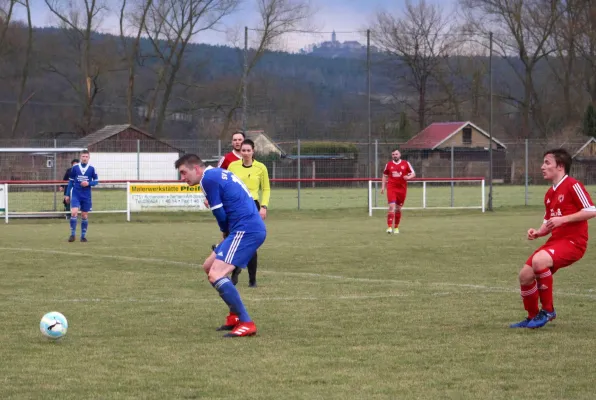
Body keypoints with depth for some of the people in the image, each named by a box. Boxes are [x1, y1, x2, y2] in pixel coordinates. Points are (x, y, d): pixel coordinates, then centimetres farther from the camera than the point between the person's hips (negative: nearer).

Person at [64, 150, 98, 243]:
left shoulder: (91, 169, -1)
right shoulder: (75, 168, 1)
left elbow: (96, 181, 5)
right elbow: (71, 181, 7)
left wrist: (88, 183, -15)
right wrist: (67, 194, 7)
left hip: (86, 196, 1)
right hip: (75, 194, -1)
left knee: (84, 216, 5)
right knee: (74, 213, -16)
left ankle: (83, 235, 17)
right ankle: (72, 234, -8)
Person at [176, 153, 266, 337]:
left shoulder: (208, 178, -8)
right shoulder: (220, 174, 21)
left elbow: (220, 214, -7)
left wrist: (225, 232, 13)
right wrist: (227, 233, 12)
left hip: (245, 230, -10)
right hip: (253, 228, 10)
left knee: (215, 275, -17)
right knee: (209, 266, 20)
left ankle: (247, 324, -19)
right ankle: (235, 316, 23)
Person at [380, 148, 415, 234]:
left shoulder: (406, 164, 3)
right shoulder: (389, 164, 8)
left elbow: (413, 174, 5)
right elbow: (385, 176, 17)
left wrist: (408, 177, -17)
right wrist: (383, 187, 8)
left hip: (402, 188, 1)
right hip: (391, 188, -1)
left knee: (398, 208, 9)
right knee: (392, 206, -17)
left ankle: (396, 227, 23)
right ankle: (389, 227, -20)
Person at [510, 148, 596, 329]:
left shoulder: (572, 185, -10)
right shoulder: (550, 194, 16)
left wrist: (563, 219, -21)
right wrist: (537, 232, 1)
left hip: (573, 241, -9)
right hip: (555, 240, 9)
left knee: (539, 260, -33)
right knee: (525, 275, 1)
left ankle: (548, 310, -18)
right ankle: (532, 317, 19)